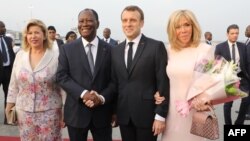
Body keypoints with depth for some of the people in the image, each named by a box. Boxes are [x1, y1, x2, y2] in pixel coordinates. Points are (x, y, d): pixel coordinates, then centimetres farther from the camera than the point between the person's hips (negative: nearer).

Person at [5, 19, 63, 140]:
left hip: (49, 112, -3)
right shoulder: (20, 55, 2)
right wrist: (10, 104, 11)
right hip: (24, 111, 3)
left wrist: (65, 112, -5)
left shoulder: (56, 57, -8)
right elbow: (14, 83, 9)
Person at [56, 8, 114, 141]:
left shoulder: (110, 49, 2)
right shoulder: (67, 49, 2)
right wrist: (83, 93, -17)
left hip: (102, 112, 0)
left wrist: (102, 98, -16)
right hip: (76, 112, 0)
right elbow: (61, 76, -4)